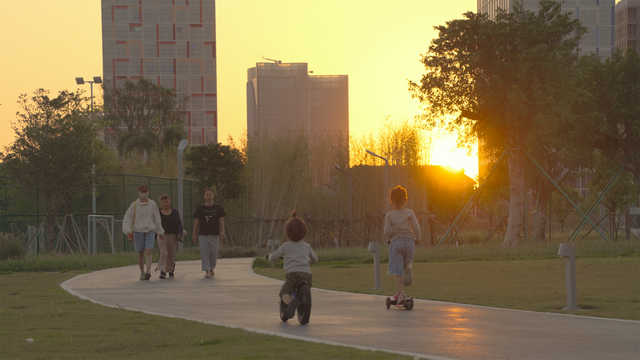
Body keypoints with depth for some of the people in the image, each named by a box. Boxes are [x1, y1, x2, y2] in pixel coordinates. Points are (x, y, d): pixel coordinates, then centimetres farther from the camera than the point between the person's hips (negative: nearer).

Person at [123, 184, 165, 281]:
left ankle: (148, 271, -25)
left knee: (148, 251, -16)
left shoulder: (152, 204, 5)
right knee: (140, 253, 3)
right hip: (138, 231, 0)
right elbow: (128, 218, 2)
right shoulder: (134, 205, 0)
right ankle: (142, 272, 17)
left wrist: (160, 232, 19)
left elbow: (156, 219, 14)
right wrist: (128, 231, -11)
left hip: (150, 230, 0)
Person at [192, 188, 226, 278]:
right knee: (204, 253, -8)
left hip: (215, 234, 1)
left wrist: (222, 231, -8)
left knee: (213, 253, 2)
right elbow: (197, 222, 9)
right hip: (203, 234, -1)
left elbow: (221, 220, 6)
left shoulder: (218, 208, 9)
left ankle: (211, 269, 24)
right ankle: (207, 271, -8)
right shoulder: (200, 209, 7)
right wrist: (194, 234, 5)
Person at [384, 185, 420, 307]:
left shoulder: (389, 215, 0)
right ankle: (408, 268, -14)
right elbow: (416, 227, -5)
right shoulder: (409, 213, 2)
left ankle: (401, 293, -8)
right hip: (409, 241, 1)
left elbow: (387, 231, -6)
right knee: (408, 261, 24)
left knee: (398, 270, 1)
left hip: (396, 242, -1)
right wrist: (416, 239, 10)